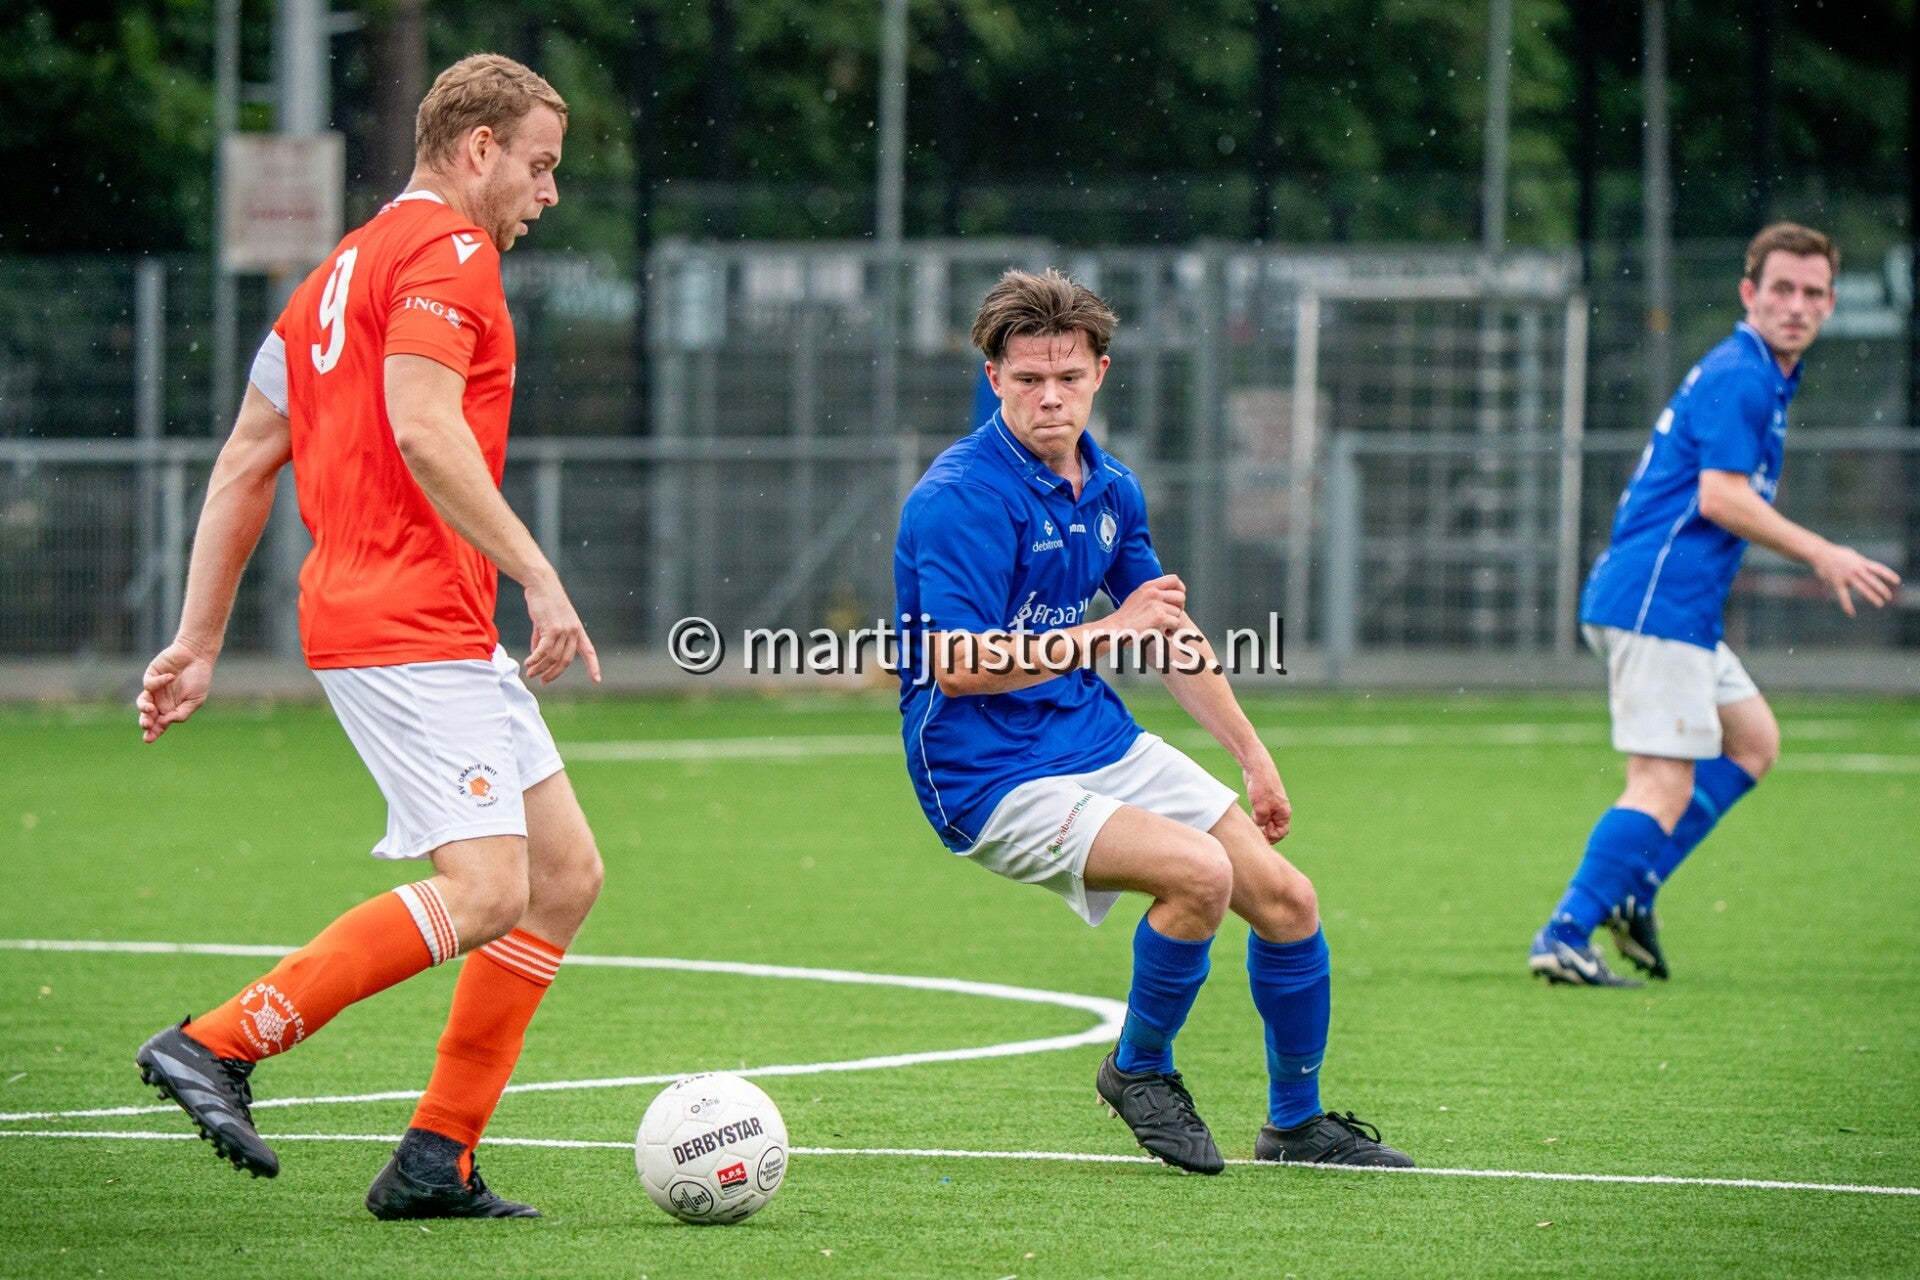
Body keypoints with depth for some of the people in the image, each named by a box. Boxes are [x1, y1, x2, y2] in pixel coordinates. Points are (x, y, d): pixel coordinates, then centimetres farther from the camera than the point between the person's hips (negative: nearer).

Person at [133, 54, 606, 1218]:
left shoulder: (349, 268, 22)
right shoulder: (448, 251, -7)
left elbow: (245, 464, 21)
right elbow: (423, 430, -23)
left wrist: (198, 643, 20)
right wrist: (539, 576, -22)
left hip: (451, 637, 10)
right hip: (407, 628, -10)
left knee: (566, 875, 8)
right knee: (484, 893, -18)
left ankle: (439, 1162, 6)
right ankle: (219, 1044, -14)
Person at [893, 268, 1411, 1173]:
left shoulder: (1111, 489, 8)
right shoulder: (961, 496, -18)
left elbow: (1170, 637, 22)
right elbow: (955, 666, -26)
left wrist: (1250, 754, 23)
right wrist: (1105, 634, -28)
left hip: (1104, 745, 8)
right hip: (991, 776, -8)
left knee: (1285, 898, 4)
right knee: (1200, 872, -27)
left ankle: (1298, 1122, 23)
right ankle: (1139, 1069, -2)